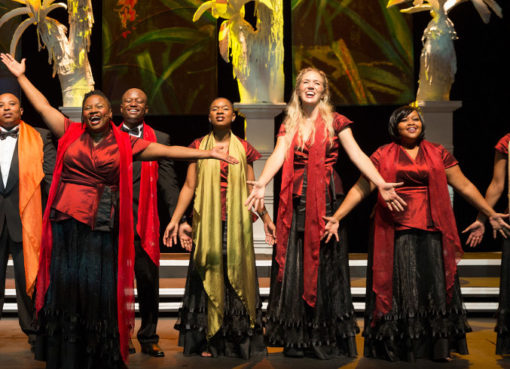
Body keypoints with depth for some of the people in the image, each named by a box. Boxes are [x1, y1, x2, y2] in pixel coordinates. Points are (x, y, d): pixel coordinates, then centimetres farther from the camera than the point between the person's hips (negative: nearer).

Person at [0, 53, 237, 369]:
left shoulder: (125, 144, 5)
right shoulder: (71, 133, 9)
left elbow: (166, 151, 1)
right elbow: (43, 106, 14)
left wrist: (206, 153, -4)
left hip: (101, 227, -1)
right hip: (65, 223, 2)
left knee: (96, 290, 2)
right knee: (64, 287, 5)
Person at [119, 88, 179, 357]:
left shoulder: (160, 139, 10)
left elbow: (168, 182, 4)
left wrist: (177, 218, -6)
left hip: (144, 221, 0)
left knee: (148, 281, 3)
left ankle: (148, 339, 16)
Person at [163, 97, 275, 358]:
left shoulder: (243, 149, 8)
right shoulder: (199, 147, 6)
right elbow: (189, 187, 5)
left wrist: (266, 218, 8)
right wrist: (175, 220, -2)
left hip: (237, 223, 1)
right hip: (207, 222, -1)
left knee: (236, 275, 0)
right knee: (209, 276, -1)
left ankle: (239, 340, 7)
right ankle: (208, 340, 4)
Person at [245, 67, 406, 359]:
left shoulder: (335, 122, 5)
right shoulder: (289, 126, 12)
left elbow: (357, 154, -6)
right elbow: (278, 156, -4)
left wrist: (381, 184, -20)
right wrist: (261, 184, -24)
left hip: (325, 199, -2)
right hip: (296, 201, 2)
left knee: (323, 263, -2)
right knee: (295, 265, 1)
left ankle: (327, 339, 5)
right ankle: (297, 339, 7)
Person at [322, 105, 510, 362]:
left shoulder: (438, 154, 9)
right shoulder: (383, 156, 5)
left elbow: (464, 186, 11)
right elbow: (361, 188, 0)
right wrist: (336, 218, -9)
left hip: (431, 231, 2)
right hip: (396, 232, -1)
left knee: (434, 285, 2)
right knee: (399, 286, 2)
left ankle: (439, 347, 11)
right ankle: (398, 347, 10)